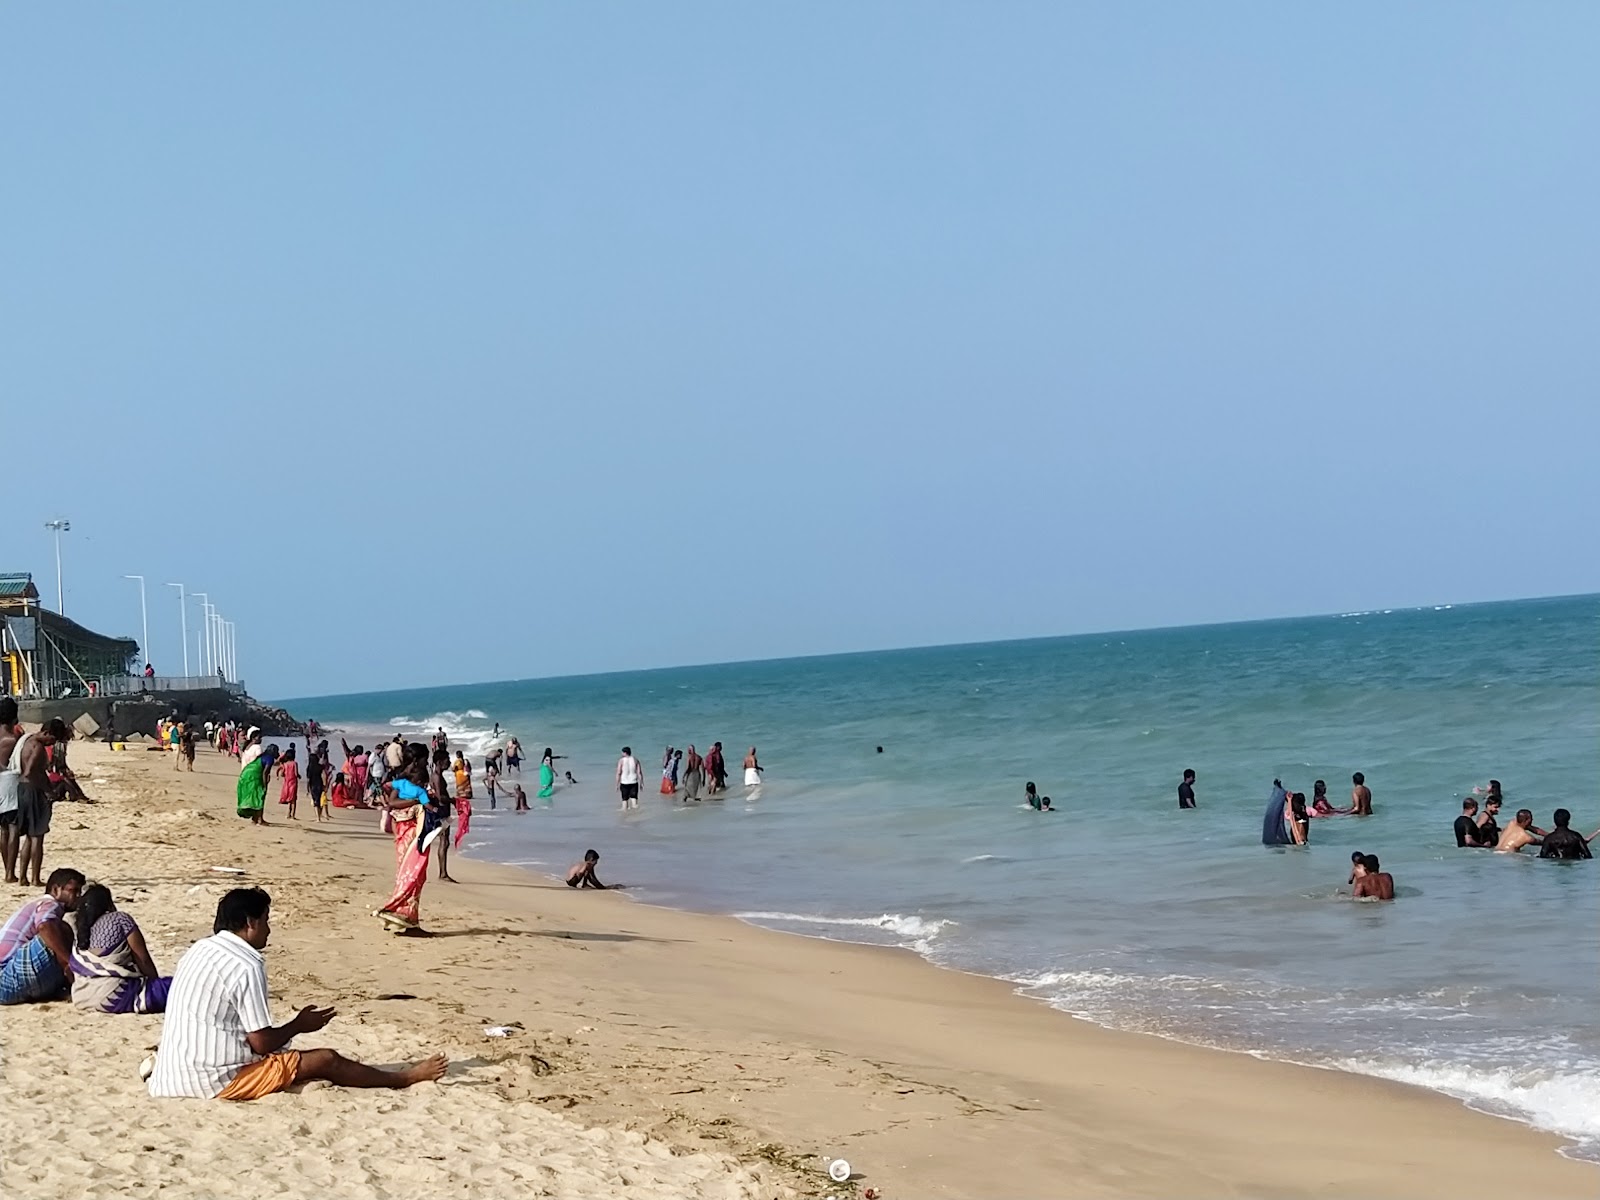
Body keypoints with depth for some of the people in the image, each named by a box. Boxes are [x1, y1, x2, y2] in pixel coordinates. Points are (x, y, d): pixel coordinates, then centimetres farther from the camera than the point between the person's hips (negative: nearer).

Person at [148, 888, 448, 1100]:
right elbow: (262, 1043, -15)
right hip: (215, 1082, -9)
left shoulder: (198, 951, 10)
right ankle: (404, 1079, 19)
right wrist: (299, 1025, 4)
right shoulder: (247, 966, -16)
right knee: (326, 1061, 2)